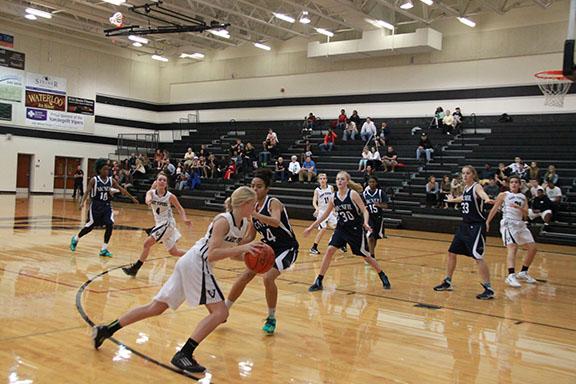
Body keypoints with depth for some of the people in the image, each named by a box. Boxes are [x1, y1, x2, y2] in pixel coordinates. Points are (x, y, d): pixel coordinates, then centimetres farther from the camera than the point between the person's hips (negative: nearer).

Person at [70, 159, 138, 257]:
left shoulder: (111, 180, 2)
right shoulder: (94, 180, -8)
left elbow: (121, 189, 6)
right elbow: (87, 192, -11)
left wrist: (132, 198, 4)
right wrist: (83, 202, -26)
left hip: (107, 206, 4)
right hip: (96, 206, -3)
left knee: (110, 225, -11)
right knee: (91, 225, 2)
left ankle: (104, 249, -1)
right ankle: (75, 239, 31)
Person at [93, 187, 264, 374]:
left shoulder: (245, 225, 11)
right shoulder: (223, 220, -15)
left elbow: (233, 255, 20)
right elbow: (212, 254, -23)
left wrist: (251, 254, 2)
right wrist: (241, 247, -26)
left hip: (191, 264, 9)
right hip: (197, 263, -9)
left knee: (156, 307, 13)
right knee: (220, 312, -11)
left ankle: (105, 330, 18)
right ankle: (183, 355, -12)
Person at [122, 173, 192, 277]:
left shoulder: (170, 196, -13)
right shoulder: (151, 193, -6)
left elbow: (180, 209, -1)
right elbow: (148, 198, -30)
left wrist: (185, 219, -19)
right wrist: (149, 201, -55)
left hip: (167, 223, -5)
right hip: (159, 223, 5)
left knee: (147, 243, -15)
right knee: (173, 252, 13)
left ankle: (135, 268, -5)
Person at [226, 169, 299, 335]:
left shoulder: (273, 203, -18)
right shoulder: (254, 207, 3)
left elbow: (276, 222, -41)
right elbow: (250, 236, 10)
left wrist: (254, 214, -49)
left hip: (287, 248, -7)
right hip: (269, 247, 8)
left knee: (268, 278, -26)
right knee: (245, 276, 4)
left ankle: (271, 319, -4)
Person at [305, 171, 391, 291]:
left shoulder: (353, 194, -14)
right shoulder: (334, 197, -1)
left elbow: (365, 210, -16)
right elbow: (325, 215, 9)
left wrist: (365, 223, -35)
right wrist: (311, 227, 8)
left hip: (356, 229, -4)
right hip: (341, 228, 4)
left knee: (366, 256, 4)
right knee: (329, 250, -12)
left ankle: (383, 276, 29)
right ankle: (318, 282, -5)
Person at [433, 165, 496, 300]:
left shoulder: (476, 187, -13)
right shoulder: (466, 188, 10)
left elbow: (482, 193, -38)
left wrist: (486, 199, -61)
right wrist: (452, 200, 53)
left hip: (476, 226, -9)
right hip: (464, 225, 9)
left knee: (478, 257, -14)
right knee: (451, 252, 13)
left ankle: (489, 289, -7)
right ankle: (447, 282, 29)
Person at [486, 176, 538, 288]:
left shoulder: (523, 197, 15)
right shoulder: (504, 195, 3)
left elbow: (526, 214, 6)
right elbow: (494, 209, 4)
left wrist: (519, 207, -13)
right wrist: (487, 222, -2)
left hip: (520, 224, 6)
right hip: (508, 223, -6)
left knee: (532, 248, 8)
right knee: (512, 247, -24)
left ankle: (523, 273, 24)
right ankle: (511, 276, -34)